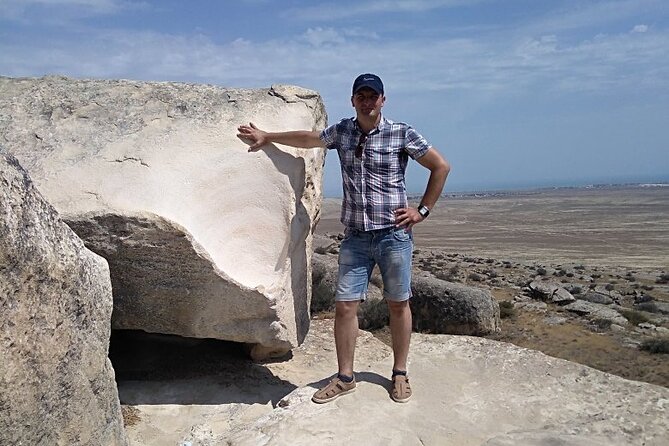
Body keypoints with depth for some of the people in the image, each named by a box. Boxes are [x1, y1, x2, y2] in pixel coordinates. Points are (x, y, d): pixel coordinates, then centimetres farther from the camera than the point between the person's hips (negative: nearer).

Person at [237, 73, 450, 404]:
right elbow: (308, 138, 24)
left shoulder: (402, 134, -4)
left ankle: (400, 374, 24)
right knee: (345, 305, 1)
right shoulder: (342, 131, 8)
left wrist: (422, 210, -2)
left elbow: (441, 167, 2)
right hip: (355, 237, 3)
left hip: (394, 234, -3)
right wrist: (266, 137, 31)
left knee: (398, 304, 7)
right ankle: (345, 377, 16)